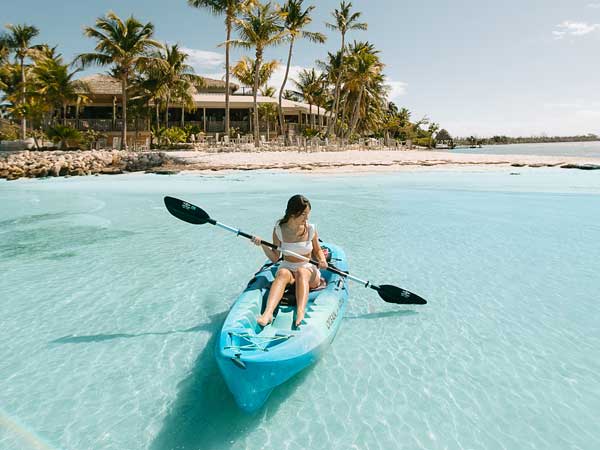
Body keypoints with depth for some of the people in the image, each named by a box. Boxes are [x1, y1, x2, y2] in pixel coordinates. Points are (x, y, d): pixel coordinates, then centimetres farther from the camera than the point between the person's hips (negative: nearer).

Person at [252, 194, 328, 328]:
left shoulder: (311, 229, -4)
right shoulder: (279, 230, -5)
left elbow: (318, 251, 10)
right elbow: (275, 258, 0)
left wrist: (322, 260, -11)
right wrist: (263, 245, -17)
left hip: (309, 270, 0)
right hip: (287, 267, 0)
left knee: (301, 272, -35)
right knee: (283, 273, -35)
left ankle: (300, 312, -55)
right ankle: (268, 313, -53)